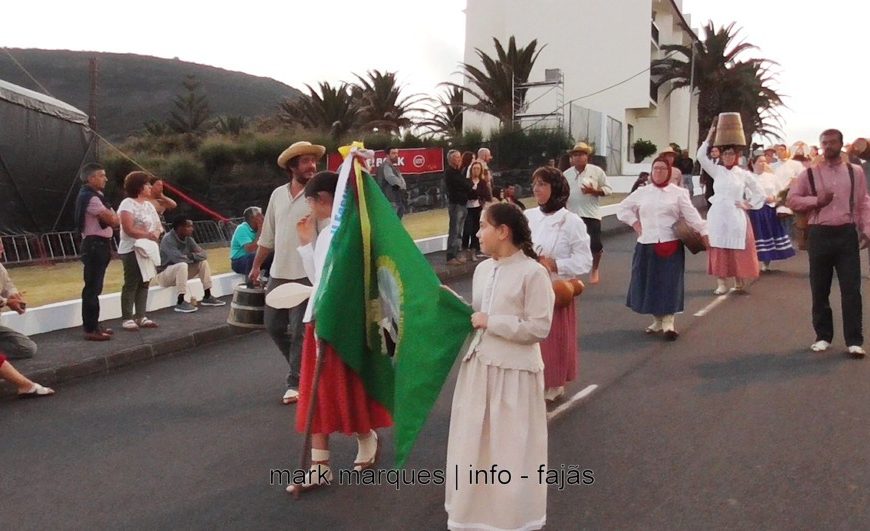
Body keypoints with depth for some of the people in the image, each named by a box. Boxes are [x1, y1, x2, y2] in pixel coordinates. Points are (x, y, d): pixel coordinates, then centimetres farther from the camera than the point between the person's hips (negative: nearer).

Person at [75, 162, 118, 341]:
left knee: (95, 287, 15)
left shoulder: (95, 196, 17)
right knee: (92, 287, -8)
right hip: (95, 244, -11)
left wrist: (110, 216, -5)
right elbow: (113, 220, -18)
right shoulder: (90, 198, -15)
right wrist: (113, 216, 4)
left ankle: (93, 325, 22)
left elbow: (113, 220, 17)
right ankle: (90, 329, -6)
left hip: (100, 244, 11)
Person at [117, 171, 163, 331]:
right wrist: (149, 235, -18)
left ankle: (141, 317, 12)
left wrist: (156, 234, -9)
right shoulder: (127, 204, -10)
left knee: (144, 284, 8)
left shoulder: (149, 204, 15)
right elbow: (129, 229, -19)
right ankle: (127, 318, -4)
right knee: (131, 284, -7)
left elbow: (158, 226, 13)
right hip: (132, 250, -8)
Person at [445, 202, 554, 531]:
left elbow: (539, 328, -16)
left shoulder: (532, 272, -14)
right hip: (478, 366, 7)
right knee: (473, 443, 15)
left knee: (510, 448, 6)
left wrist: (492, 323, -16)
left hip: (514, 371, -7)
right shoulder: (483, 269, 7)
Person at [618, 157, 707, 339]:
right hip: (647, 245, 3)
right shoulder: (642, 192, 9)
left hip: (670, 245, -3)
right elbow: (622, 208, 17)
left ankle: (669, 322, -4)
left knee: (670, 283, -6)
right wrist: (635, 224, 6)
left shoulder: (679, 193, 1)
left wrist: (704, 233, -12)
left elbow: (692, 215, -3)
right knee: (649, 283, 6)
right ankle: (657, 320, 20)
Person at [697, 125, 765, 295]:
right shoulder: (716, 171, 5)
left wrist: (748, 205, 1)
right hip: (717, 215, 1)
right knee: (718, 250, 1)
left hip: (736, 216, -1)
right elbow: (701, 156, -7)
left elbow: (759, 193, 10)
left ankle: (739, 283, 14)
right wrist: (710, 137, -8)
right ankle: (721, 284, 6)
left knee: (738, 250, 2)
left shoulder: (743, 174, 2)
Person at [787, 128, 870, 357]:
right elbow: (791, 199, 5)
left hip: (847, 233, 0)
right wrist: (815, 200, -9)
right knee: (820, 289, 7)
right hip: (820, 234, 0)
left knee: (851, 289, -2)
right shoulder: (809, 173, 4)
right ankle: (823, 337, 20)